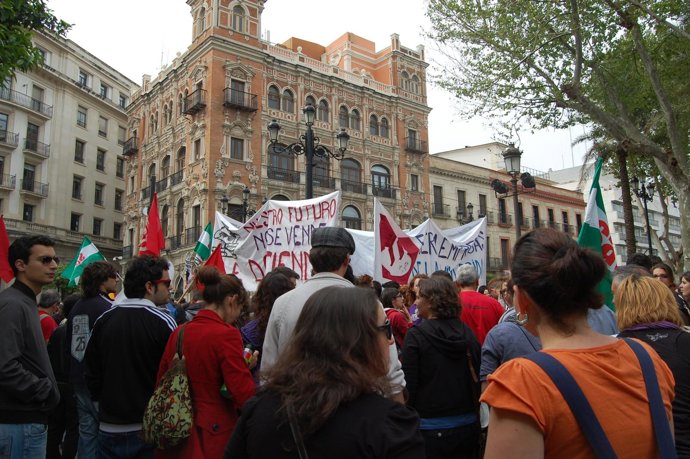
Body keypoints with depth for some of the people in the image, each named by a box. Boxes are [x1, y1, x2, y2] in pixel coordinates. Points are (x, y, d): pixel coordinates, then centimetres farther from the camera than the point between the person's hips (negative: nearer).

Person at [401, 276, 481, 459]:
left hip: (431, 428, -4)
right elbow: (477, 377, 7)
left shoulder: (416, 335, -14)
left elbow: (409, 385, -14)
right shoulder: (467, 332, -1)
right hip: (468, 424, 5)